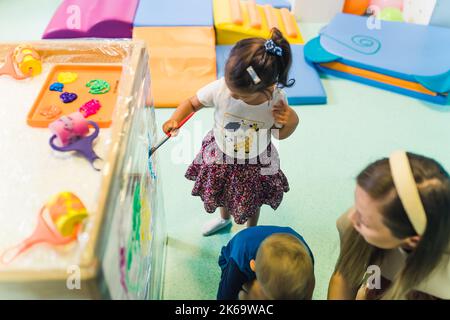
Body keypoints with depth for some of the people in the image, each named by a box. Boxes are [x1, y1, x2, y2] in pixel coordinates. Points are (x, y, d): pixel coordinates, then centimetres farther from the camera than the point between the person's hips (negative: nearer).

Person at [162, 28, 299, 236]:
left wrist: (292, 122, -33)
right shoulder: (220, 88, -32)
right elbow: (192, 103, -14)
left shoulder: (277, 101, -31)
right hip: (221, 155, 2)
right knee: (221, 191, 31)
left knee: (252, 202, 25)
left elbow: (280, 134, -11)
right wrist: (175, 119, -32)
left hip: (255, 164, -2)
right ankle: (225, 218, 68)